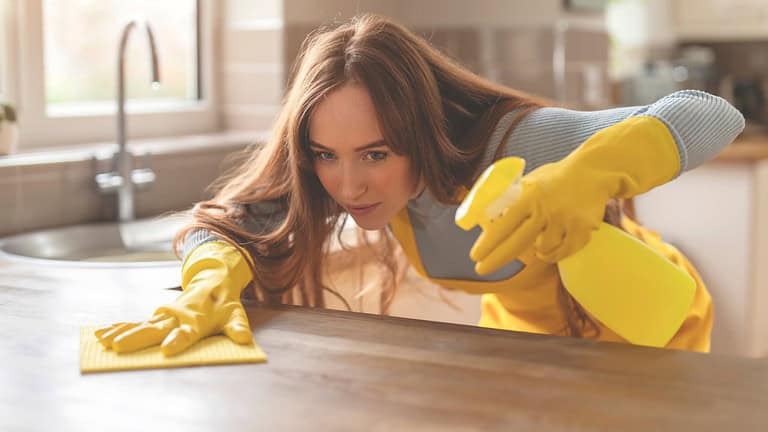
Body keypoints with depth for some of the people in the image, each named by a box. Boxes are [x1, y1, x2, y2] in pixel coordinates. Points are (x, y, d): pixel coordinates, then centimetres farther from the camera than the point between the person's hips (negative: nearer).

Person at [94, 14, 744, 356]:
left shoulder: (516, 146, -39)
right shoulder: (386, 179, -23)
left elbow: (715, 116, -45)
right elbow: (223, 219, -24)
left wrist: (592, 172, -65)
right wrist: (214, 283, -47)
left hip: (643, 330, -4)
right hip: (524, 328, 4)